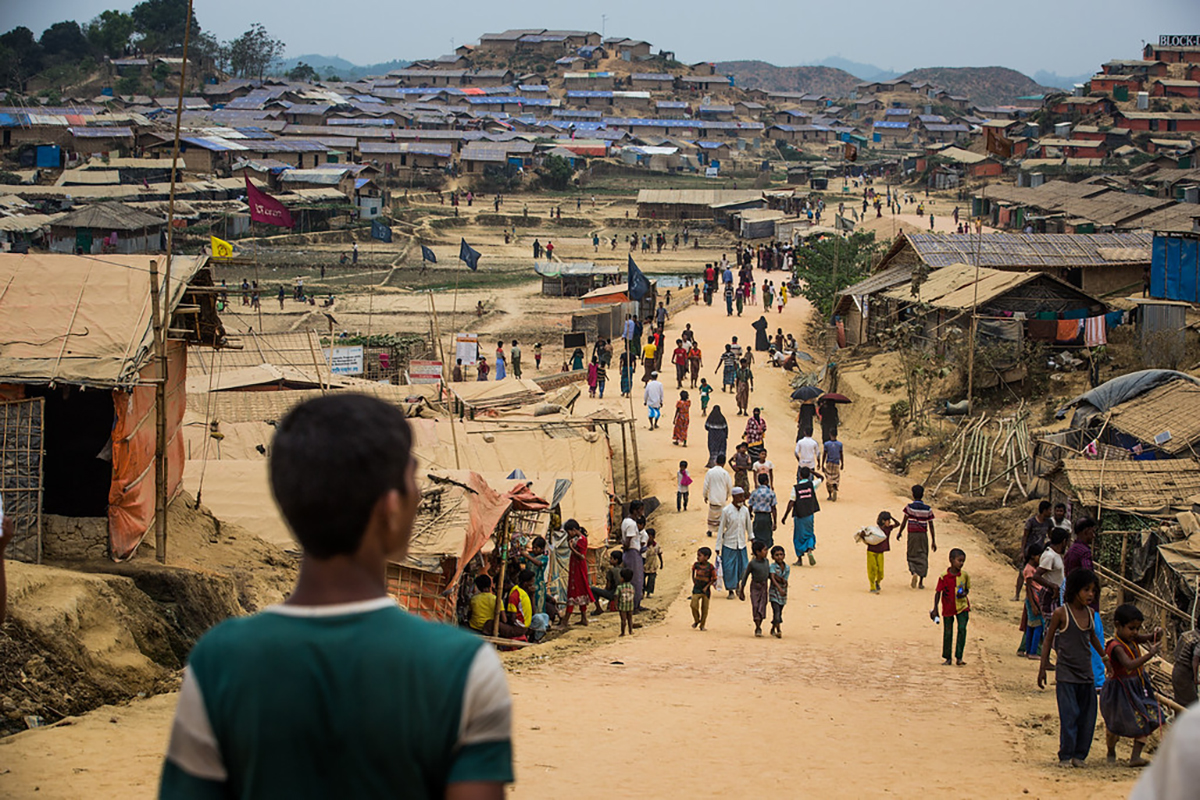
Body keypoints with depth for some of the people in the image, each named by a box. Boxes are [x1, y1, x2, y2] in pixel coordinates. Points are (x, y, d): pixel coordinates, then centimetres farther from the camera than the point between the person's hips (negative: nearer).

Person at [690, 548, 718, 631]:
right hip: (696, 589, 2)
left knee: (704, 608, 5)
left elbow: (714, 579, -7)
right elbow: (693, 571, 18)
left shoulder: (710, 567, -14)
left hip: (705, 590, -2)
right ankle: (696, 620, 13)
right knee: (694, 605, -12)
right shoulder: (696, 565, -5)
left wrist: (707, 587, -13)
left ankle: (702, 625, 18)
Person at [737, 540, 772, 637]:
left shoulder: (766, 561, 2)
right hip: (755, 586, -4)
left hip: (764, 586, 4)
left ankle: (759, 628, 10)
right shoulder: (752, 563, -13)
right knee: (755, 606, -6)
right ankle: (757, 628, 2)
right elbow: (745, 576, -6)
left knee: (762, 607, 0)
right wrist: (741, 591, -3)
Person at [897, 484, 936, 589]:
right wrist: (933, 541, 6)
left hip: (912, 534, -1)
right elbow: (931, 526, 0)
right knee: (923, 557, 11)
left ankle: (914, 573, -20)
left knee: (912, 557, 10)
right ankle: (921, 582, 7)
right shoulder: (928, 509, -3)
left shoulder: (909, 507, -9)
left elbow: (904, 521, -5)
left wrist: (900, 533, 11)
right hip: (923, 535, 1)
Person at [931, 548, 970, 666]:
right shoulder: (944, 577, -13)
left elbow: (967, 589, 10)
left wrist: (964, 594, -15)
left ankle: (959, 657, -7)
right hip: (948, 608, -1)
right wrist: (935, 609, -9)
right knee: (947, 633, 8)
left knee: (962, 629, -13)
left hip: (962, 607, 1)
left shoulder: (964, 576, -4)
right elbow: (938, 592, -7)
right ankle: (947, 658, 21)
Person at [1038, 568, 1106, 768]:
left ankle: (1079, 755, 15)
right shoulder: (1061, 613, -9)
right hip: (1066, 673, -5)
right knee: (1069, 715, -8)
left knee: (1087, 716, 5)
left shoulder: (1090, 613, 6)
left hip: (1086, 674, 5)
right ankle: (1065, 756, 1)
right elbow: (1048, 641, -2)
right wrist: (1042, 668, -3)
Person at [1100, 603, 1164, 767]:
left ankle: (1136, 756, -2)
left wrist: (1156, 634, -14)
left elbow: (1150, 638, 10)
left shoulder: (1133, 639, -1)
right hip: (1121, 690, -7)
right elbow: (1129, 664, -40)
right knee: (1115, 724, 8)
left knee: (1144, 721, -4)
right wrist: (1150, 654, -45)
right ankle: (1111, 752, 34)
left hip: (1138, 688, 7)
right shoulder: (1116, 646, -27)